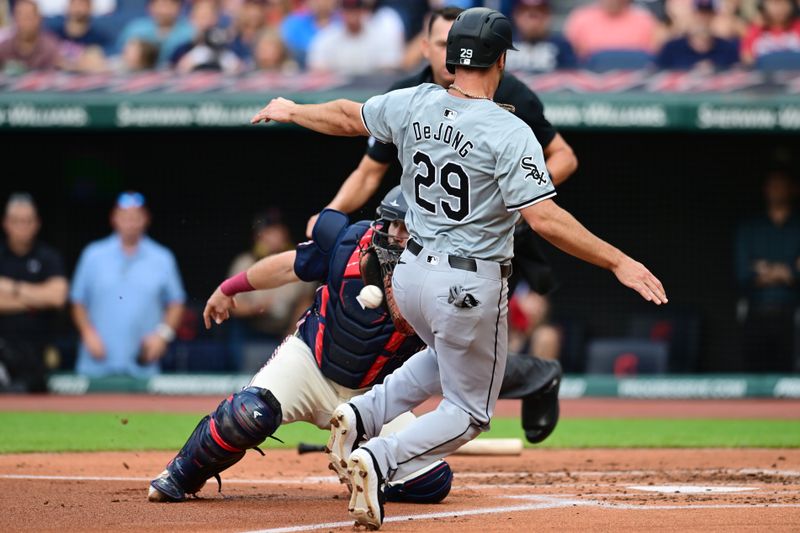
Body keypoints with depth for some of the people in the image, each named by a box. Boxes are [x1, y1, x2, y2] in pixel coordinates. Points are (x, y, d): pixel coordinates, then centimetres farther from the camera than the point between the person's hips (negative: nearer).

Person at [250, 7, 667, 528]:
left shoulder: (414, 105, -2)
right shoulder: (509, 132, -20)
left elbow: (348, 117, 15)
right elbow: (545, 218, -26)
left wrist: (292, 112, 36)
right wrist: (618, 261, -22)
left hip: (411, 271, 7)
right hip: (470, 288, -6)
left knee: (449, 359, 35)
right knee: (468, 411, 10)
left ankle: (363, 414, 13)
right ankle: (378, 460, -15)